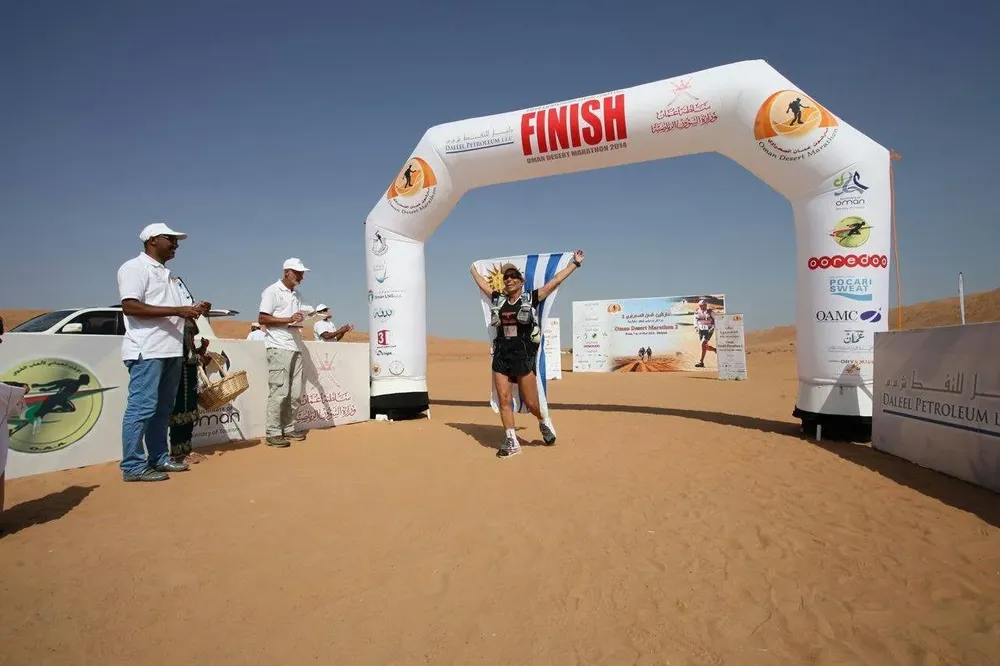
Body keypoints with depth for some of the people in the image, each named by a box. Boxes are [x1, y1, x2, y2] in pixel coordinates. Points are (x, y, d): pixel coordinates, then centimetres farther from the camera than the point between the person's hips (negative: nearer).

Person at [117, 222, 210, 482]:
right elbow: (131, 307, -18)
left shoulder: (166, 274, 22)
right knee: (142, 407, -7)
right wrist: (178, 310, -20)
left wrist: (192, 311, 9)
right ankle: (133, 466, -1)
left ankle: (159, 458, 21)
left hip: (171, 350, 9)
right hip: (147, 351, -9)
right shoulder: (135, 267, -5)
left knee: (163, 408, 12)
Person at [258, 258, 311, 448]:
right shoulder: (272, 291, -2)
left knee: (294, 392, 7)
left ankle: (288, 428, 15)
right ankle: (272, 433, -4)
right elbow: (262, 319, -9)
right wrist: (289, 320, -16)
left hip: (296, 347, 8)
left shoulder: (296, 295, 20)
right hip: (279, 347, -8)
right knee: (279, 391, -9)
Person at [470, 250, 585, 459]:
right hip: (501, 355, 4)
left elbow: (555, 281, 2)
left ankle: (544, 422, 32)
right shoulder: (498, 299, 12)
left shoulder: (531, 298, 2)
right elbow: (483, 284, 28)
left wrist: (575, 263, 3)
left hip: (524, 355, -4)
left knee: (531, 403, 0)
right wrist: (473, 268, 39)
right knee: (503, 400, 0)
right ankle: (511, 441, 9)